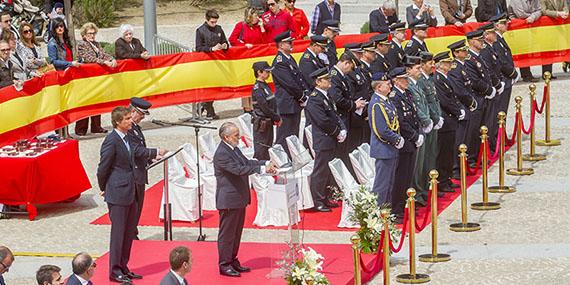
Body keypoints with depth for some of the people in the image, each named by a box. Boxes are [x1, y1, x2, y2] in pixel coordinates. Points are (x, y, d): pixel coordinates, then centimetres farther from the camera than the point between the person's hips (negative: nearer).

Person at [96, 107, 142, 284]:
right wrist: (104, 189, -2)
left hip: (130, 192, 9)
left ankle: (123, 268, 25)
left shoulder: (127, 138, 11)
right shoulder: (112, 141, -17)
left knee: (129, 231, 14)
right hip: (118, 193, -9)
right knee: (118, 232, -1)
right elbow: (103, 168, -12)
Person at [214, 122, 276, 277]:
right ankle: (224, 265, 9)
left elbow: (246, 162, 13)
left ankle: (233, 261, 28)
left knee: (236, 233, 18)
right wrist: (262, 169, -25)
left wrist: (266, 164, 1)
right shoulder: (221, 154, -22)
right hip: (229, 201, -10)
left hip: (239, 198, 10)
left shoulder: (234, 149, 10)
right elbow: (239, 170, -27)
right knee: (227, 233, 1)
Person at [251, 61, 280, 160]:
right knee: (261, 150, -4)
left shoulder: (265, 86, 11)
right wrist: (277, 118, -13)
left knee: (268, 147, 14)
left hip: (268, 122, 9)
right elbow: (264, 107, -21)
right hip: (261, 123, -9)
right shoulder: (257, 88, -17)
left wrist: (276, 117, 4)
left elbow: (272, 104, 16)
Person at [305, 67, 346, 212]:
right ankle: (317, 203, 4)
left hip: (331, 141, 9)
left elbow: (335, 115, 16)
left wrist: (343, 130, 0)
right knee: (320, 172, -2)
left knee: (328, 171, 17)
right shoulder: (314, 100, -17)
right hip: (323, 141, -9)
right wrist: (337, 133, -11)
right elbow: (324, 121, -22)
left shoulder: (327, 95, 13)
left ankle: (325, 198, 27)